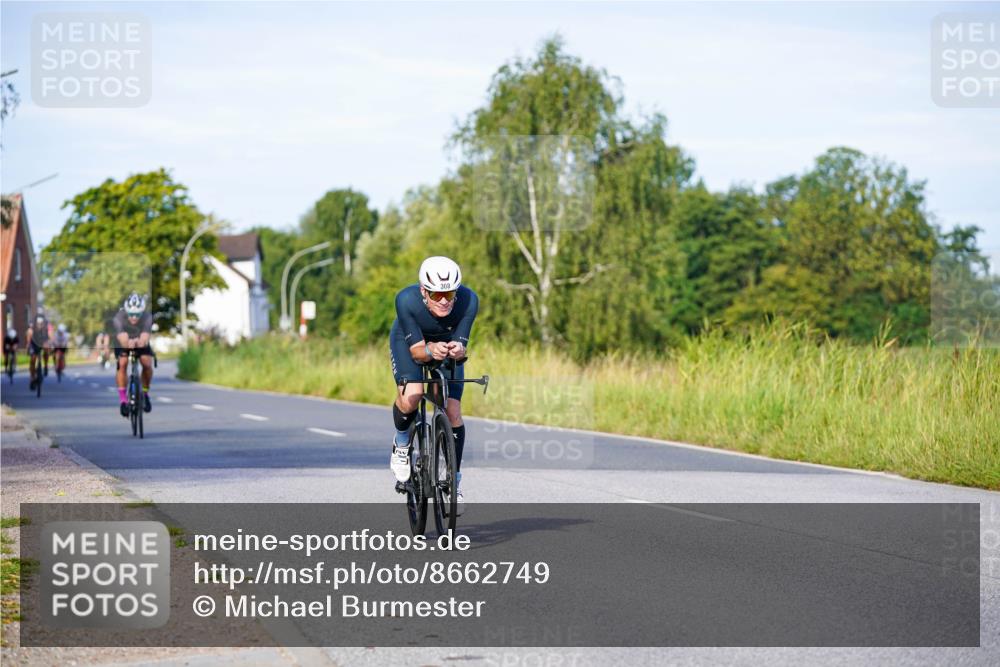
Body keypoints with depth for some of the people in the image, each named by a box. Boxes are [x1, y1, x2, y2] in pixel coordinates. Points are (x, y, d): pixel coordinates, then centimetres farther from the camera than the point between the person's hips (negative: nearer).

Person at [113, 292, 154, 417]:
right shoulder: (119, 318, -35)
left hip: (141, 344, 1)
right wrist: (128, 343, -70)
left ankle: (145, 393, 2)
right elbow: (122, 338, -50)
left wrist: (140, 341, -68)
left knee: (147, 364, -22)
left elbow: (145, 337, -47)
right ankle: (122, 399, -18)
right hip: (123, 345, -1)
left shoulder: (147, 317, -33)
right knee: (122, 363, -26)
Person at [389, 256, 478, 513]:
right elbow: (416, 349, -33)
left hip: (448, 345, 2)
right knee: (411, 397, -28)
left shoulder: (468, 300, -33)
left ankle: (454, 481, 9)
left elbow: (461, 344, -28)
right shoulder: (407, 299, -37)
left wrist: (457, 350, -52)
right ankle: (401, 443, 4)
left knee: (453, 413, -9)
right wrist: (430, 350, -55)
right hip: (409, 341, -2)